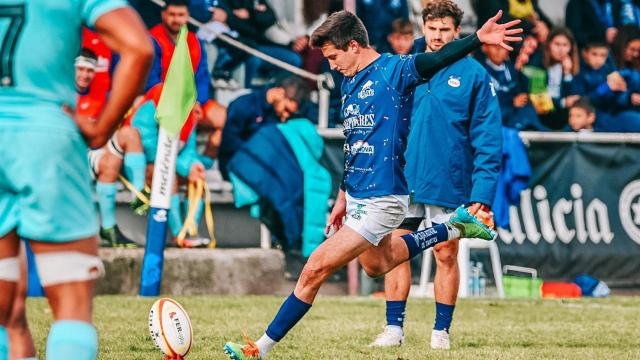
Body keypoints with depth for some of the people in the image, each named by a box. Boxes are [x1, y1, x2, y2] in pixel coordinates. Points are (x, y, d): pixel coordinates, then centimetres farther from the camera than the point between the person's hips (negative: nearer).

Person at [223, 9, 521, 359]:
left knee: (315, 269, -9)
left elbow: (437, 58, -28)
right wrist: (343, 197, 22)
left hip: (380, 201, -10)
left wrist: (479, 38, -45)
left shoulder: (394, 70, -12)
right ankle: (455, 228, 38)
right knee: (377, 264, 31)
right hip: (357, 196, 10)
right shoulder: (350, 83, 11)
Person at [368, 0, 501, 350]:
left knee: (446, 256, 4)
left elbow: (488, 137, -5)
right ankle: (394, 328, 8)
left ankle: (441, 330, 14)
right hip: (403, 179, 3)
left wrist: (482, 191, -13)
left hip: (449, 185, -3)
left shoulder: (473, 74, -3)